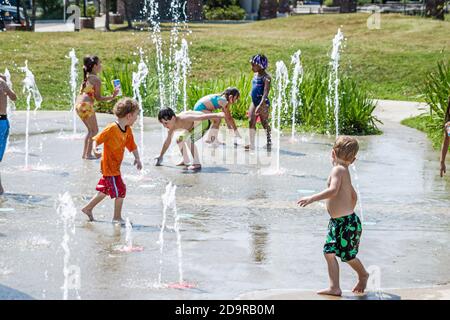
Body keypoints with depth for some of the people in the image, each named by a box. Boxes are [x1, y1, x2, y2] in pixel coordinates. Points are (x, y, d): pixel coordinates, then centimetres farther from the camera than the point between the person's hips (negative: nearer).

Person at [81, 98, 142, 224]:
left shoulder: (128, 130, 3)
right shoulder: (111, 129, -22)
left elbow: (132, 145, 15)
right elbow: (96, 139, -18)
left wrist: (137, 158, 7)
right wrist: (95, 148, -36)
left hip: (115, 166, 9)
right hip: (109, 166, -9)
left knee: (106, 190, 20)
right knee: (120, 190, -4)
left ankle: (88, 208, 33)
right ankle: (117, 217, 9)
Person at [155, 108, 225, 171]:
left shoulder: (183, 119, -35)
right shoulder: (173, 127, -9)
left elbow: (202, 117, -35)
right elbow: (167, 142, 6)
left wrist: (217, 115, -37)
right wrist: (161, 156, 12)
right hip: (195, 126, 9)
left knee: (188, 139, -27)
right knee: (179, 140, 13)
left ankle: (197, 164, -23)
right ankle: (186, 161, 30)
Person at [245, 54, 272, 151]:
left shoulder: (266, 77, -15)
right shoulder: (255, 75, 11)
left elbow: (265, 93, -24)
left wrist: (260, 105, -34)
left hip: (263, 103, -8)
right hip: (254, 102, 8)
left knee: (264, 123, 1)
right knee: (251, 121, 3)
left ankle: (269, 143, 14)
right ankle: (252, 144, 7)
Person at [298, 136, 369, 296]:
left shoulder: (338, 169, -16)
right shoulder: (344, 171, 13)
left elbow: (333, 190, -33)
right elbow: (353, 195, 23)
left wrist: (312, 198, -34)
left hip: (347, 222, -9)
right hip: (336, 222, 9)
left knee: (347, 255, 7)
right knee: (329, 252, 3)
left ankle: (363, 274, 32)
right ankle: (334, 288, 3)